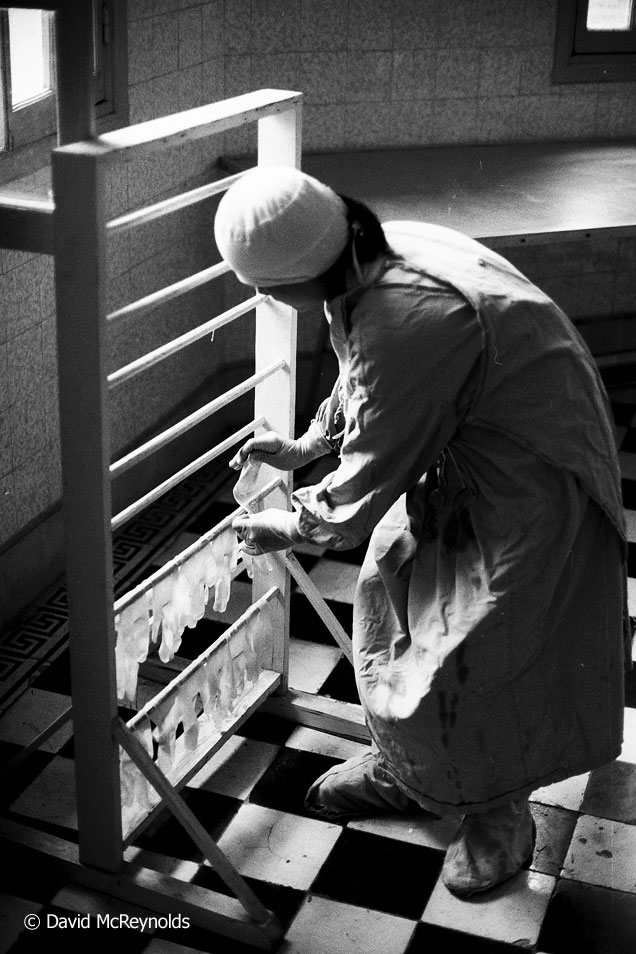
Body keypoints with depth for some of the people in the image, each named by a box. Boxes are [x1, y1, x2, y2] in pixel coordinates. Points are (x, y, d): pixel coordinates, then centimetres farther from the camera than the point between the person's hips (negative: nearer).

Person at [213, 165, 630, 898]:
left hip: (529, 480, -9)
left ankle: (501, 818, 24)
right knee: (391, 594, 15)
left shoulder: (408, 322, -36)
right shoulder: (376, 255, -8)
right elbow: (362, 378, 14)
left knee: (478, 653, -1)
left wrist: (291, 528, -7)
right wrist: (303, 446, 19)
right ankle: (401, 766, 35)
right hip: (461, 448, 9)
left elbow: (368, 481, -23)